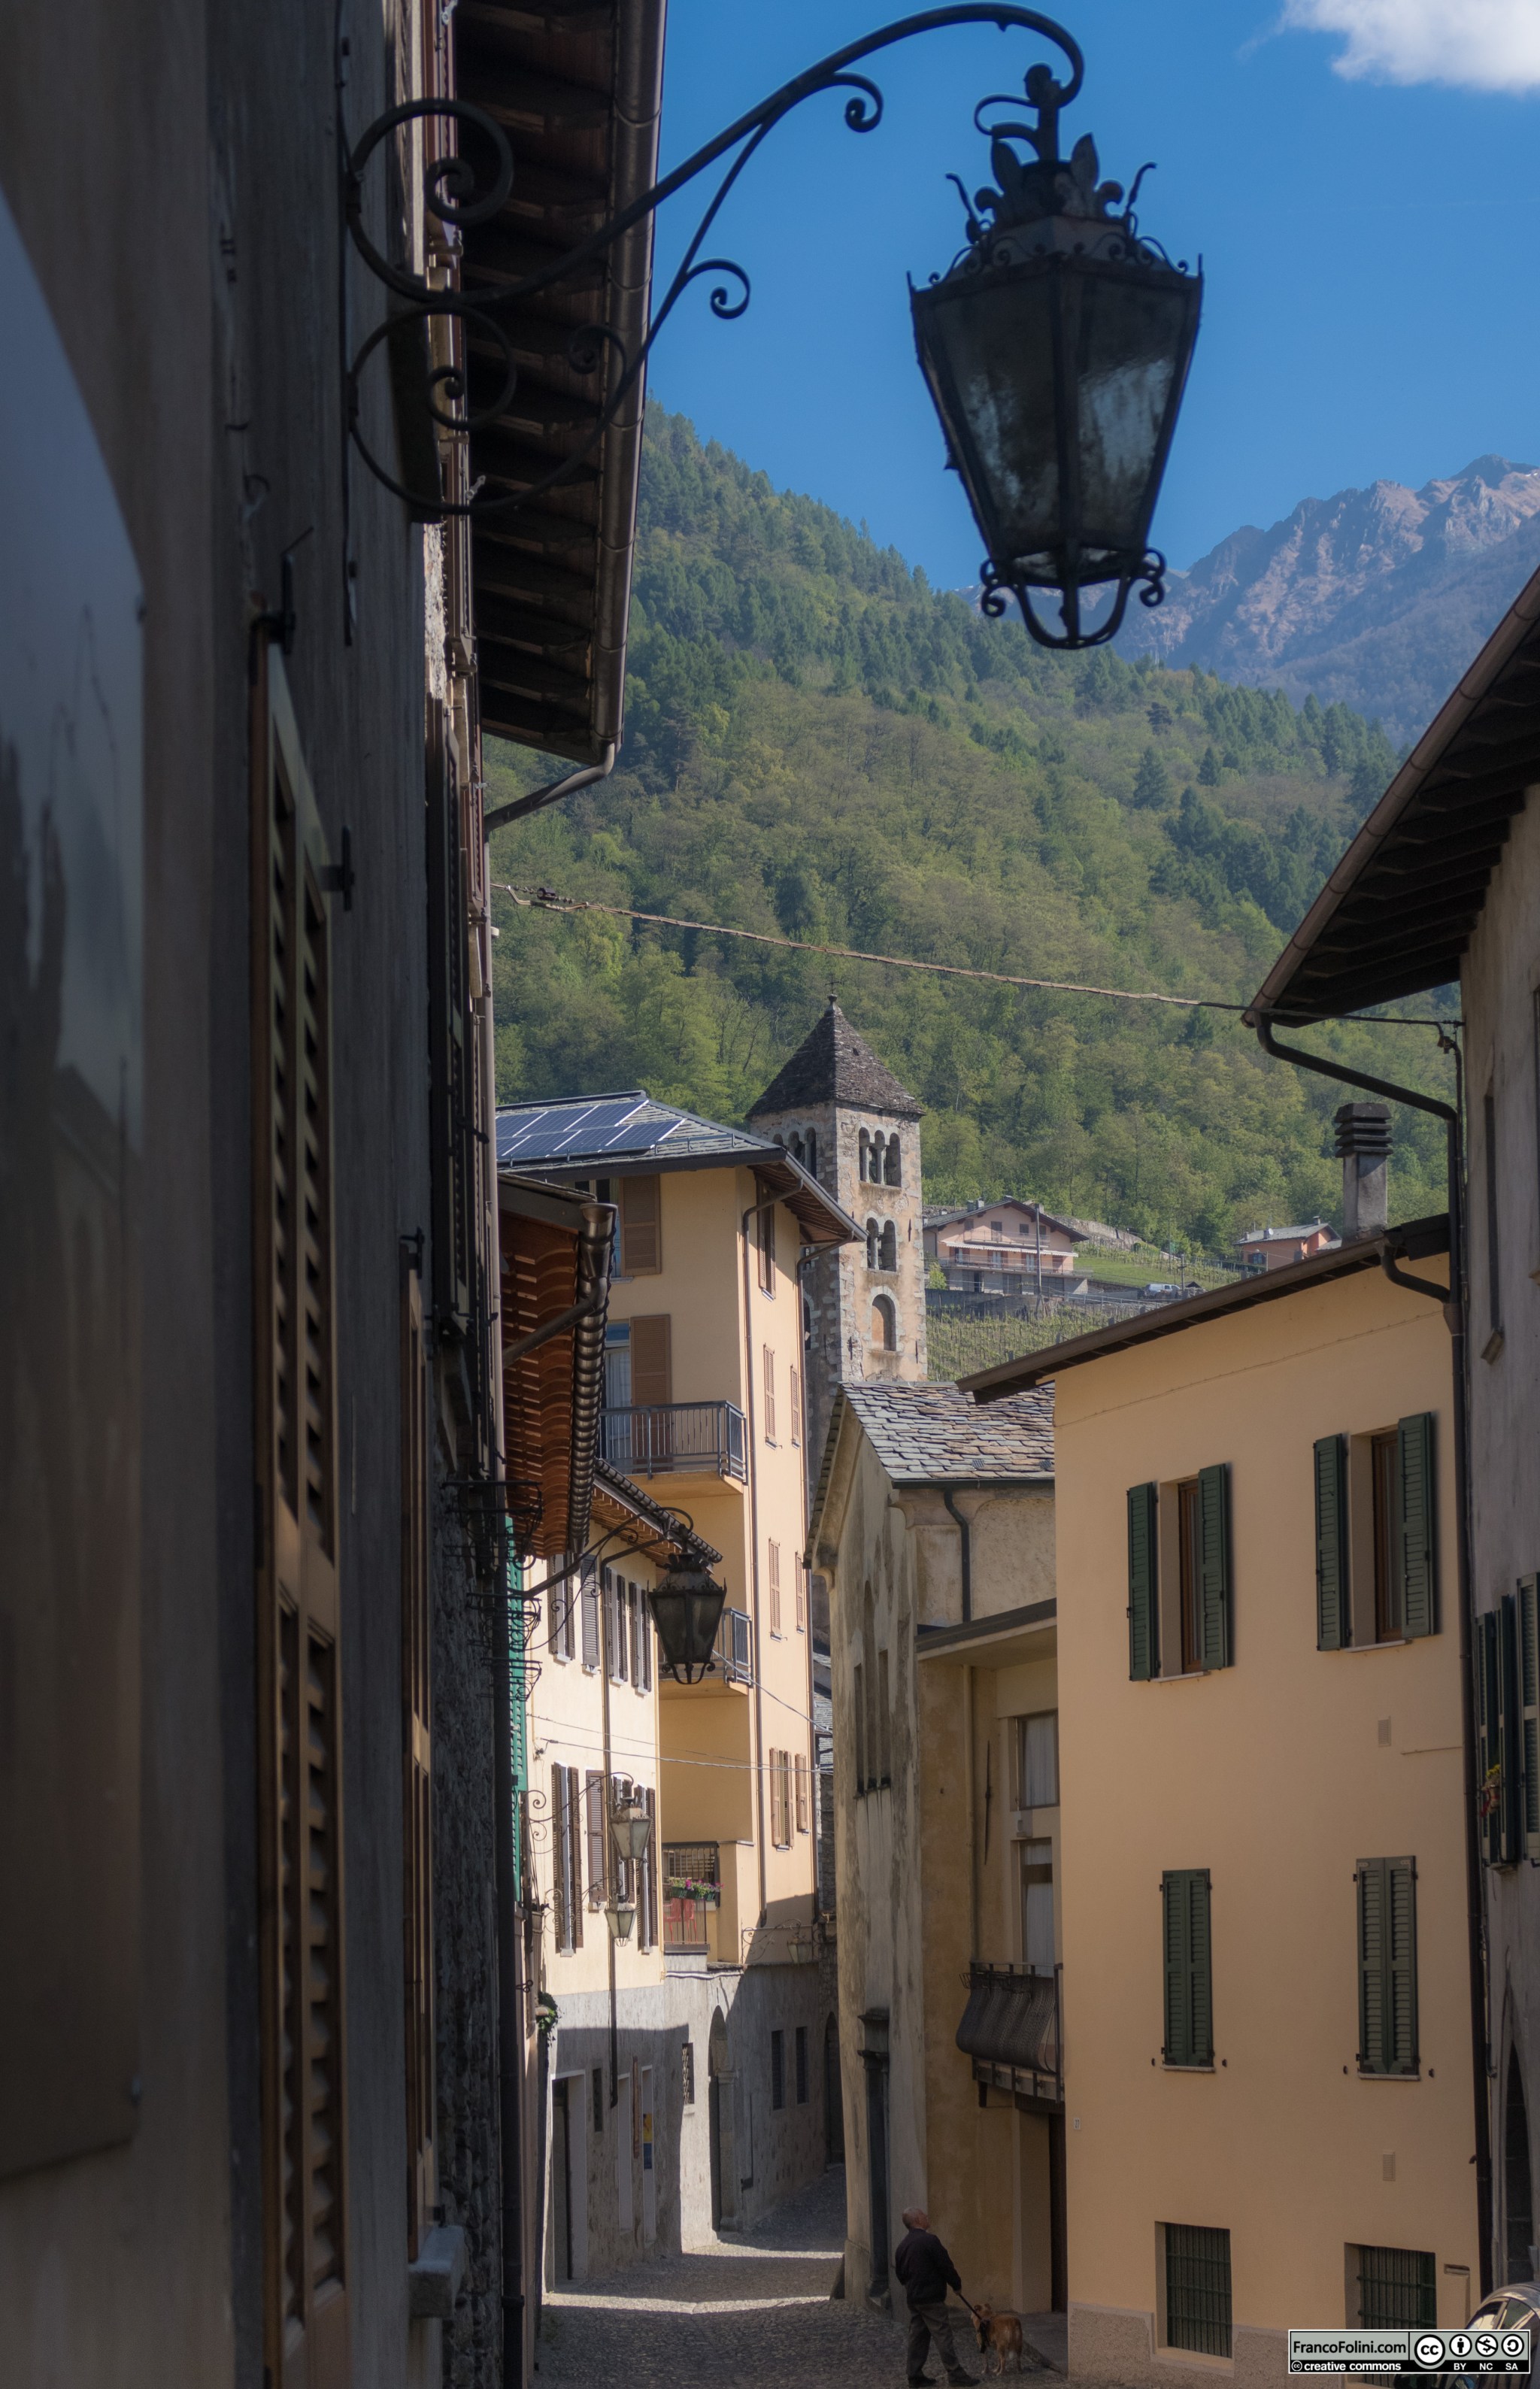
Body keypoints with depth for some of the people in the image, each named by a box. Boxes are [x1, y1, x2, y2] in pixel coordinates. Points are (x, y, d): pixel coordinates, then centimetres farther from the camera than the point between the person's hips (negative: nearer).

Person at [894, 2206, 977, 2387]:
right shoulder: (929, 2240, -16)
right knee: (943, 2335, -5)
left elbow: (899, 2273, 17)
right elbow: (946, 2265, -14)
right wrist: (956, 2285, 0)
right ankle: (955, 2373, -4)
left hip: (913, 2298, 8)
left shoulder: (902, 2246, 10)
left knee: (917, 2336, 12)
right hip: (931, 2298, -8)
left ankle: (915, 2374, 14)